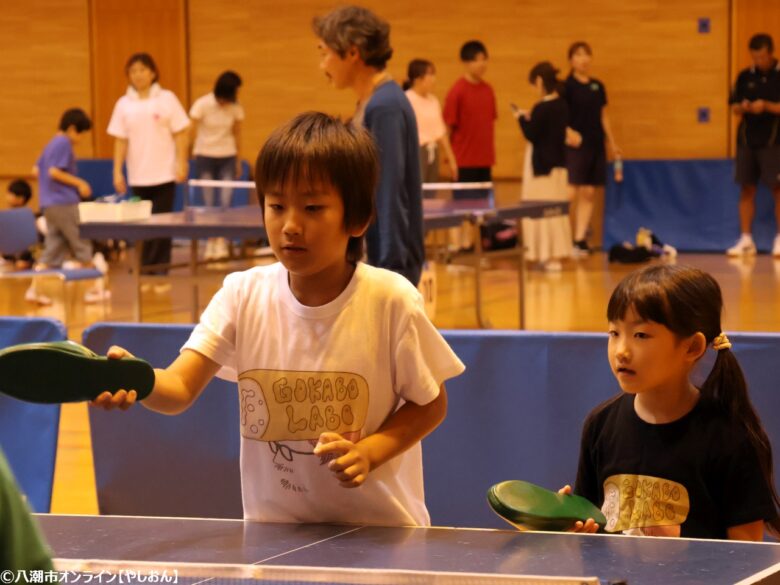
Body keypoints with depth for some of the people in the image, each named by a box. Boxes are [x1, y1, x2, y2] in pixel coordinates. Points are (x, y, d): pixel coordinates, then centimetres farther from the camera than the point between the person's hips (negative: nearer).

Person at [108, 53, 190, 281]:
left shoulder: (167, 99, 0)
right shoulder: (124, 104, 5)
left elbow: (180, 134, 1)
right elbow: (120, 140, 6)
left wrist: (182, 164, -6)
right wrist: (117, 172, 0)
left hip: (164, 174, -2)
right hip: (138, 177, 2)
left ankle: (161, 273, 2)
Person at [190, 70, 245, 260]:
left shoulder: (235, 107, -3)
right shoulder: (202, 104, -12)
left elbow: (237, 135, 9)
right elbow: (192, 133, -8)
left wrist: (238, 161, 13)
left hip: (227, 157, 2)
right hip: (204, 155, -2)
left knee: (226, 202, -7)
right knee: (208, 204, -4)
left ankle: (222, 244, -4)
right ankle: (210, 243, 5)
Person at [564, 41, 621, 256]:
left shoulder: (598, 87, 12)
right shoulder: (567, 86, -5)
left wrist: (613, 143, 17)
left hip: (596, 145, 6)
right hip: (575, 145, -6)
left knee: (589, 194, 6)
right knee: (571, 193, -12)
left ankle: (580, 239, 10)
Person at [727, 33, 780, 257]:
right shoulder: (745, 76, 9)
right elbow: (734, 107, 11)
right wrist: (742, 107, -10)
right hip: (747, 140, 4)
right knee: (746, 189, 5)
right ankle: (746, 240, 10)